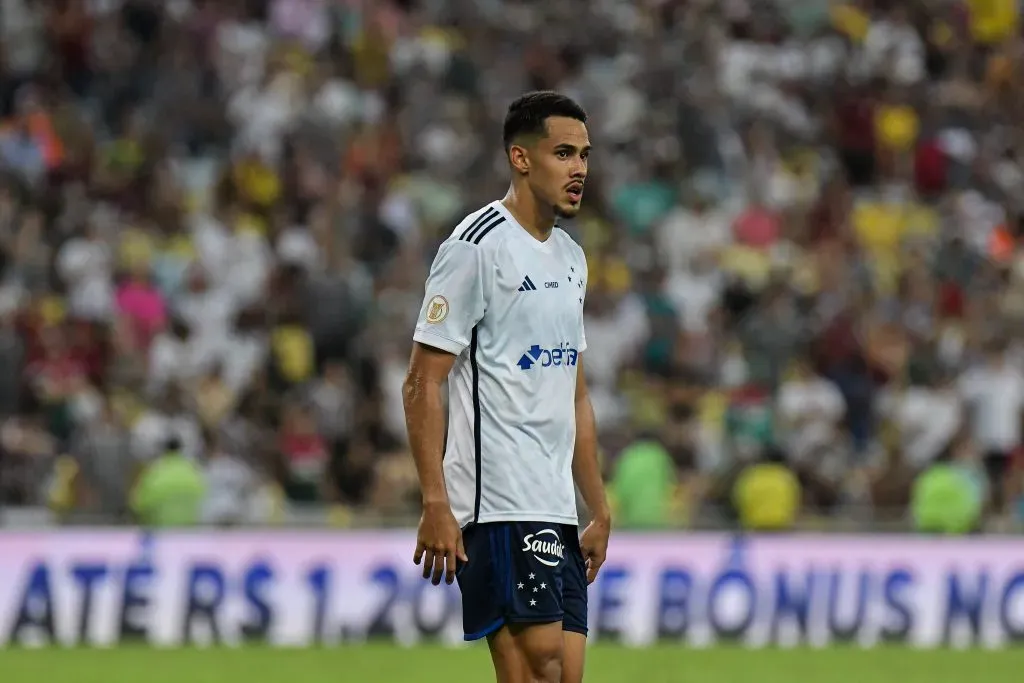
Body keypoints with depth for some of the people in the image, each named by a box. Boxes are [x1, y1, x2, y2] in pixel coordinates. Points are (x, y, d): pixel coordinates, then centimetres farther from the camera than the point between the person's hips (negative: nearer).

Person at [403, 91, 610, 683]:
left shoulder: (571, 257, 18)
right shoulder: (476, 247, -8)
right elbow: (423, 384, -12)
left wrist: (600, 511, 20)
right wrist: (435, 506, -19)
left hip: (558, 511, 9)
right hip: (499, 504, -8)